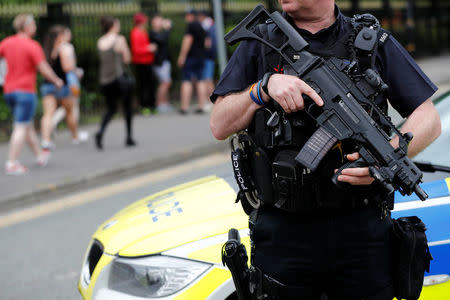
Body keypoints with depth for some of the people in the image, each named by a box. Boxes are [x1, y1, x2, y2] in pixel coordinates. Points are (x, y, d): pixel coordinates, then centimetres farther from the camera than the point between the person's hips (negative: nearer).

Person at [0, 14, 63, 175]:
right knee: (21, 128, -5)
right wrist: (57, 81, 1)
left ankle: (40, 155, 31)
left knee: (28, 125, 19)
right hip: (26, 91, -7)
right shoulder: (32, 46, -14)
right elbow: (44, 69, -15)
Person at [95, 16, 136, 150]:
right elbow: (127, 59, -6)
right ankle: (129, 137, 18)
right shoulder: (119, 40, -10)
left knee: (110, 109, 13)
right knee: (127, 107, 14)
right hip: (119, 77, -5)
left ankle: (100, 132, -13)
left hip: (105, 80, 5)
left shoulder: (100, 42, 6)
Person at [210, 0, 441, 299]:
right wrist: (266, 86, -14)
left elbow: (430, 119, 3)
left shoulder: (374, 42, 6)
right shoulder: (259, 42, 8)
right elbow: (220, 126, 3)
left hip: (361, 229, 0)